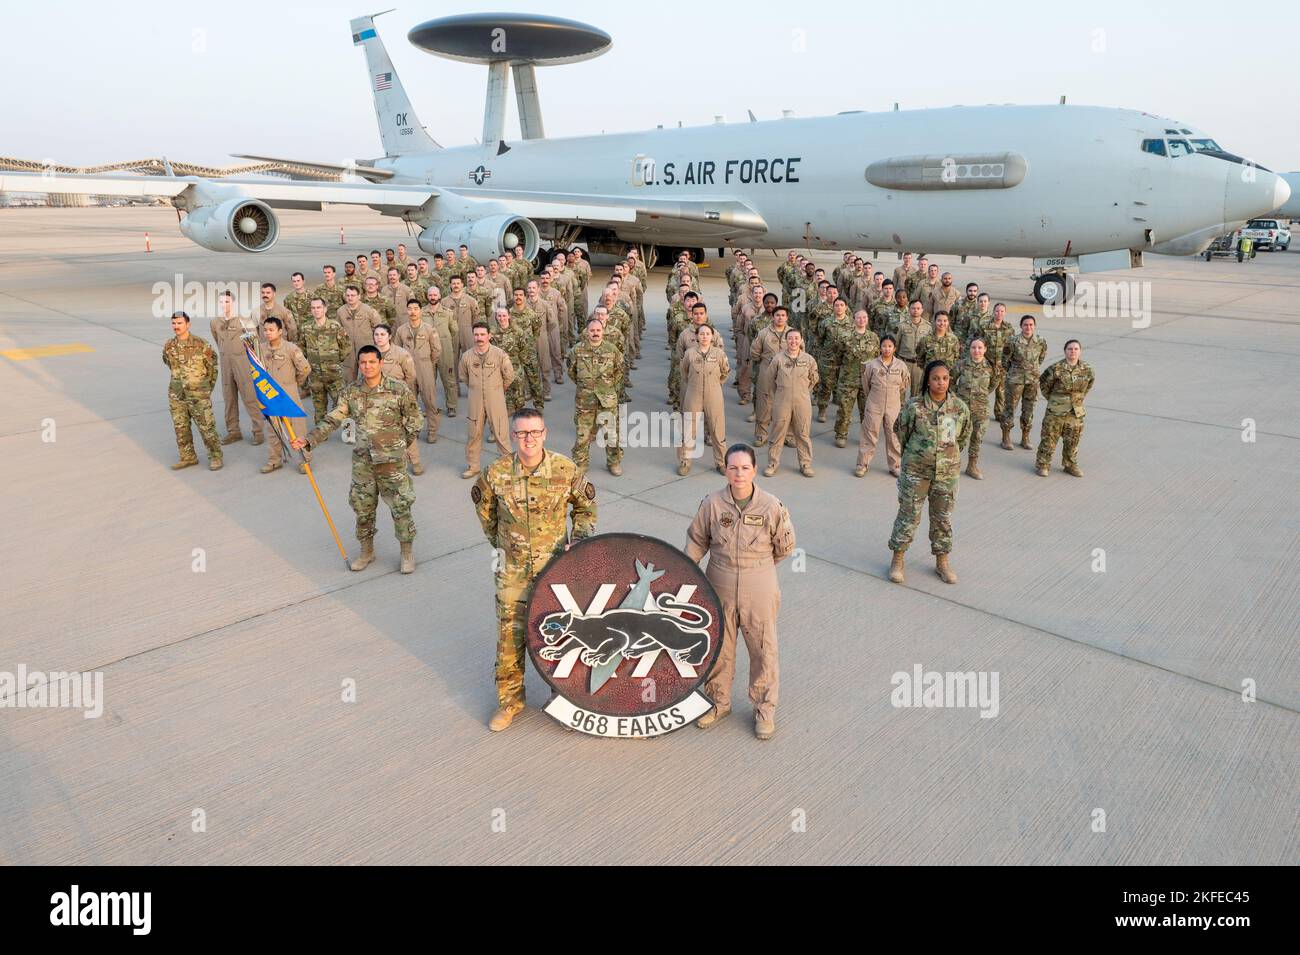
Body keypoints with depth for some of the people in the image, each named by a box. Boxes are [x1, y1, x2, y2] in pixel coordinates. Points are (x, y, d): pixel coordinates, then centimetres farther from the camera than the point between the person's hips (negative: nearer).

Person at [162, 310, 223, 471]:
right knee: (180, 427, 10)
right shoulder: (168, 347, 4)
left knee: (206, 426, -3)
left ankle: (215, 456, 8)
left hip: (199, 395, -5)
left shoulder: (201, 345, -9)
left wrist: (207, 388, 7)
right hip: (176, 395, 5)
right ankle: (188, 457, 21)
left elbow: (212, 366, 1)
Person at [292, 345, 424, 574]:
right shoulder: (350, 392, -2)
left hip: (392, 461, -3)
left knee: (401, 508, 2)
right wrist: (308, 440, -11)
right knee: (363, 508, 12)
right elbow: (332, 420, -1)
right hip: (362, 461, 3)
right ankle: (367, 551, 31)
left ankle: (407, 553, 19)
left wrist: (398, 446, 3)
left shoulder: (398, 390, -11)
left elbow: (415, 421, -1)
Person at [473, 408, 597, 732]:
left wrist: (577, 539, -6)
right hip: (513, 570, 1)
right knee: (510, 636, 7)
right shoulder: (496, 473, -11)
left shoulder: (566, 470, -13)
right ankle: (510, 700, 26)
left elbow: (585, 506, 4)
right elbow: (483, 505, 10)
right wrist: (498, 541, 11)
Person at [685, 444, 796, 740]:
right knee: (718, 648, 17)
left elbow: (784, 548, 1)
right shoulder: (712, 504, -10)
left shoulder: (771, 507, -13)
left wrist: (756, 566, 7)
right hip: (720, 591, 2)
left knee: (763, 650, 11)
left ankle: (764, 709, 32)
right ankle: (719, 702, 40)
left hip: (758, 593, -1)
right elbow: (697, 541, 3)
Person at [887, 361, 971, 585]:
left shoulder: (960, 407, -5)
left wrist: (950, 456, 15)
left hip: (947, 472, 2)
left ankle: (942, 562, 27)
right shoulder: (915, 406, -12)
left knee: (943, 518, 12)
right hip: (915, 471, -2)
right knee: (908, 515, 6)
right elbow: (901, 431, 3)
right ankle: (897, 560, 19)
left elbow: (964, 436, 11)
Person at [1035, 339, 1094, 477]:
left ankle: (1070, 465, 29)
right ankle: (1043, 465, 14)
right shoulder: (1056, 368, -13)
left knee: (1072, 441, 13)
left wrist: (1079, 399, 15)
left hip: (1076, 412, 4)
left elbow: (1088, 386, 18)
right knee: (1049, 439, 2)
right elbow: (1043, 383, 0)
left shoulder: (1087, 369, -1)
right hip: (1056, 411, -4)